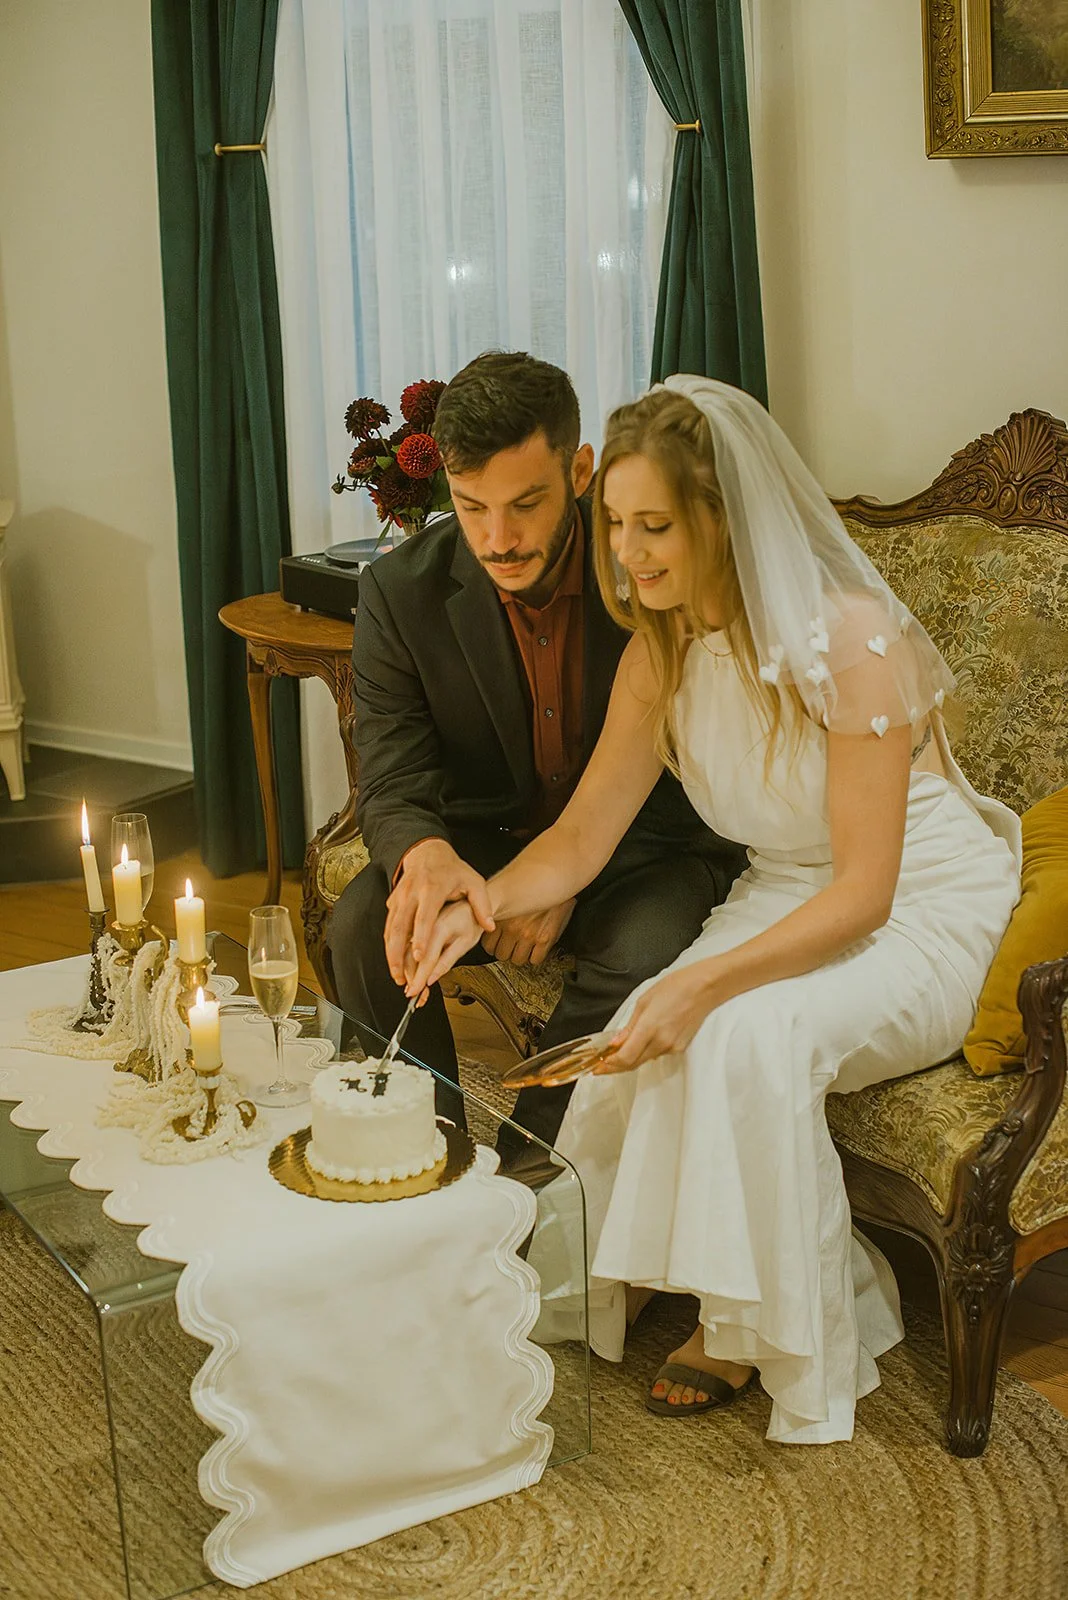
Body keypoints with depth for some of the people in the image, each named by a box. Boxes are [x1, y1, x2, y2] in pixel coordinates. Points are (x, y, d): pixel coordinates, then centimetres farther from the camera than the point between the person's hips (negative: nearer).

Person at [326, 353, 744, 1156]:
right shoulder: (402, 591, -11)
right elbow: (391, 784, -12)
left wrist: (570, 876, -22)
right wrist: (425, 857, -38)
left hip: (641, 843, -2)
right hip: (485, 838, 2)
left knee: (646, 950, -33)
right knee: (362, 927, -25)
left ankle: (524, 1164, -11)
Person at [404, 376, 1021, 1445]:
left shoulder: (850, 639, -26)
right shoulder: (662, 653, -6)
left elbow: (866, 889, -25)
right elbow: (581, 838, -2)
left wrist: (708, 981, -36)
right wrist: (481, 905, -23)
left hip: (925, 914, -6)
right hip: (788, 897, 6)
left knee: (748, 1031, -32)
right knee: (649, 1043, -22)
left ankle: (769, 1328, -7)